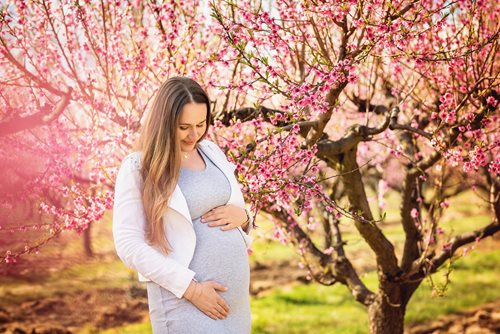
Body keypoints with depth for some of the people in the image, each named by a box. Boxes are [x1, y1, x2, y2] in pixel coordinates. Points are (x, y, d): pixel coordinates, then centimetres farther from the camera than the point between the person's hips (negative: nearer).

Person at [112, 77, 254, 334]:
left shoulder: (212, 151, 9)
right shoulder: (138, 168, -8)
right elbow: (128, 245, -12)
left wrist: (242, 216, -5)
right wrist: (191, 288, -17)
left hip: (236, 293, 6)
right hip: (184, 298, -6)